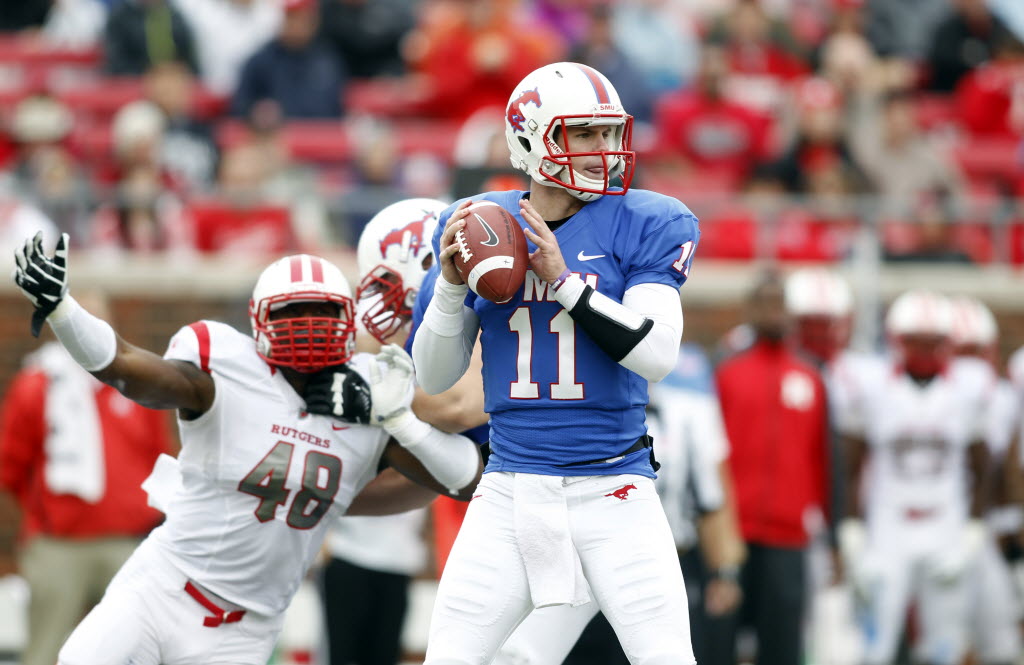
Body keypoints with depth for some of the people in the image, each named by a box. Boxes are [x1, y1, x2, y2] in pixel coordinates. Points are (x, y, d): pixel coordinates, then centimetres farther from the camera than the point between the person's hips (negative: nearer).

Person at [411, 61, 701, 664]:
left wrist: (564, 279, -18)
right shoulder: (478, 226, 6)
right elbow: (434, 378, 8)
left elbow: (657, 356, -14)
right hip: (512, 490, 2)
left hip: (614, 489, -2)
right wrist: (451, 284, -8)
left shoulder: (642, 224, -1)